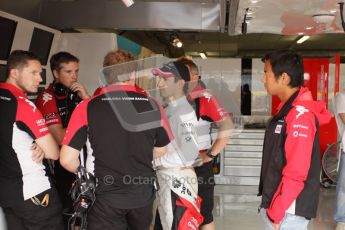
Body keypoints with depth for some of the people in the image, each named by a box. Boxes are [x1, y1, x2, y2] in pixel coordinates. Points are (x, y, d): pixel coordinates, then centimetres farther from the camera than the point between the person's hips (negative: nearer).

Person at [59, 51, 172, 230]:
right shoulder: (152, 105, -7)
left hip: (105, 195, -3)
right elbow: (161, 151, 7)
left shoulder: (87, 107, -13)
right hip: (143, 193, 4)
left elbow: (67, 159, -12)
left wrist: (87, 174, 8)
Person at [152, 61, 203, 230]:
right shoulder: (168, 110, 11)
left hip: (178, 180, -9)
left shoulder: (184, 112, -17)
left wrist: (155, 162, -17)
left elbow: (189, 153, -26)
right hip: (165, 179, 9)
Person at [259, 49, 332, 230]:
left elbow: (296, 173, -24)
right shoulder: (288, 109, 10)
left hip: (288, 211, -9)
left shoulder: (300, 115, -20)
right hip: (278, 204, 9)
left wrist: (276, 211, -18)